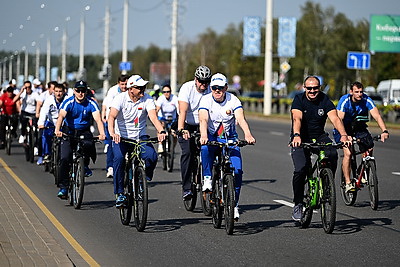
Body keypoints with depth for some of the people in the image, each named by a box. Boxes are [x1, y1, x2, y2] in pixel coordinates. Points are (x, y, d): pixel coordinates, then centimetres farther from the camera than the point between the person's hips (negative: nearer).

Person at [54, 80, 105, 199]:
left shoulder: (91, 103, -11)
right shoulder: (68, 102, -13)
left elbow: (98, 119, -23)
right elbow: (61, 116, -28)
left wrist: (102, 133, -42)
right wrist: (57, 130, -48)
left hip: (84, 132, 1)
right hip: (68, 131, -1)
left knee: (88, 145, -33)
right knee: (65, 159, -16)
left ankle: (85, 165, -4)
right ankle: (63, 187, -8)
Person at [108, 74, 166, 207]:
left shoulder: (147, 99, -6)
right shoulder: (120, 98, -12)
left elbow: (153, 117, -20)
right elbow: (112, 116, -26)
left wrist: (161, 131, -41)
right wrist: (112, 133, -46)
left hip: (140, 137, 2)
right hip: (121, 137, -2)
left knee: (152, 157, -26)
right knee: (119, 159, -28)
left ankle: (144, 179, 5)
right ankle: (119, 194, -16)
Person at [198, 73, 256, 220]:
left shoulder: (233, 100, -10)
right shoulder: (206, 100, -11)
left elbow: (241, 118, -24)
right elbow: (203, 120, -27)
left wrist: (247, 134, -45)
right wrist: (203, 136, -48)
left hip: (230, 139, 1)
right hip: (211, 137, -1)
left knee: (237, 171, -16)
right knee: (205, 148, -38)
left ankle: (234, 204, 1)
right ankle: (207, 179, -20)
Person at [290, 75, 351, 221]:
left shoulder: (324, 100, -6)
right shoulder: (299, 99, -11)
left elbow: (335, 118, -21)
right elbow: (297, 119, -28)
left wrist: (343, 135, -39)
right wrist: (296, 136, -48)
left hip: (319, 137, 2)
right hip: (301, 139, -2)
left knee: (332, 154, -30)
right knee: (300, 170, -21)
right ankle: (298, 204, -2)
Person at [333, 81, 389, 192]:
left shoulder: (367, 100, -18)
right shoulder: (344, 101, -25)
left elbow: (377, 116, -27)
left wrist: (384, 131, -44)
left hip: (359, 127, 3)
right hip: (344, 128, -3)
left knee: (369, 148, -17)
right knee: (348, 153, -22)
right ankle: (348, 183, -16)